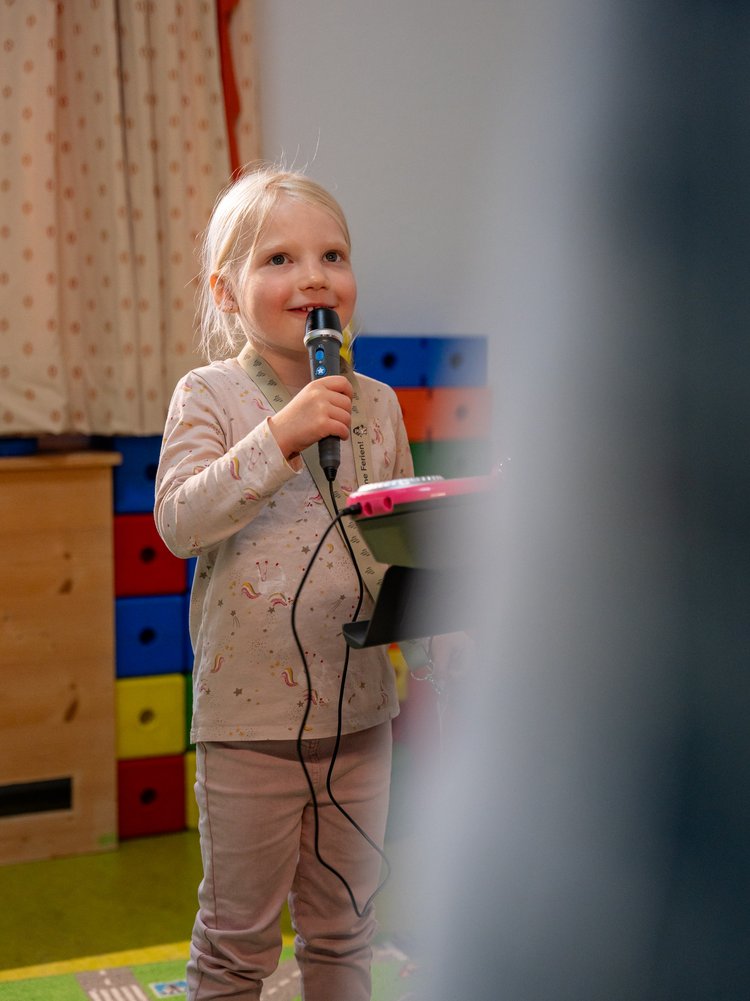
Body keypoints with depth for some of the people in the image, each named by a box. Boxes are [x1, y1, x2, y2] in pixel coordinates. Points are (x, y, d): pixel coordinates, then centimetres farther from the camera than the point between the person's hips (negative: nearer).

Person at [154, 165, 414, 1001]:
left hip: (359, 705, 4)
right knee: (237, 930, 11)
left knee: (343, 925, 19)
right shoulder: (209, 396, -7)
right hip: (248, 712, -4)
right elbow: (178, 521, -20)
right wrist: (281, 437, -26)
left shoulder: (376, 402, 5)